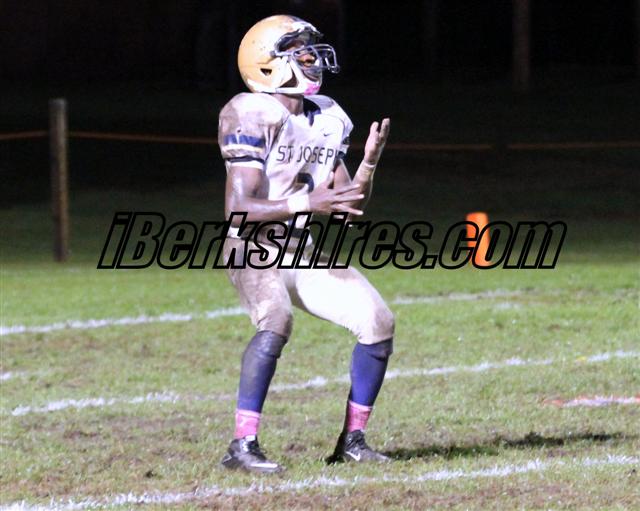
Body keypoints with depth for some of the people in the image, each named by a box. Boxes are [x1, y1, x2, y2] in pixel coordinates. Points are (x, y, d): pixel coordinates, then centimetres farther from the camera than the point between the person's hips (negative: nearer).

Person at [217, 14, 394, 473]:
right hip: (254, 251, -8)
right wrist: (307, 203, -31)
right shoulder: (253, 117, -17)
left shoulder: (326, 118, 7)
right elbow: (238, 209, -24)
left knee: (378, 321, -6)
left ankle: (353, 439, 6)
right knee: (277, 321, -34)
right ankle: (242, 447, -31)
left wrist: (369, 163, -7)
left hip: (303, 254, 8)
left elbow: (347, 203, 10)